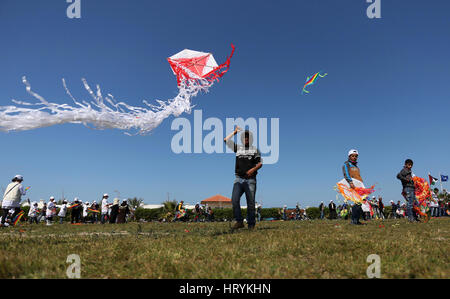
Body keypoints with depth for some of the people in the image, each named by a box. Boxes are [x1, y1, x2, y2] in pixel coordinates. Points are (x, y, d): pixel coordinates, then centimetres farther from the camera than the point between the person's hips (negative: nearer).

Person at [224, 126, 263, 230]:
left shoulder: (255, 149, 13)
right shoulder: (238, 148, 16)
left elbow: (260, 163, 7)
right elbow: (226, 140, 13)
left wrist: (253, 169, -11)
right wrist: (235, 132, 17)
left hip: (250, 179, -1)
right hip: (239, 179, 1)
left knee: (251, 203, -1)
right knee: (234, 200, -15)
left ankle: (251, 224, 7)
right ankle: (239, 221, -6)